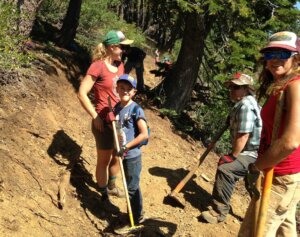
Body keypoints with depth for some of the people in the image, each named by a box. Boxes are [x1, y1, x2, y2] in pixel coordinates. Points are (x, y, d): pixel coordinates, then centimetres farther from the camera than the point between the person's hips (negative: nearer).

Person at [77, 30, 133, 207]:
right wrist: (95, 117, -16)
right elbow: (82, 93, -16)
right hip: (104, 121, -7)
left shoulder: (120, 65, 5)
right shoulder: (98, 66, -17)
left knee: (118, 157, 22)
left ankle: (111, 186, 45)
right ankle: (104, 195, 26)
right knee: (104, 160, 9)